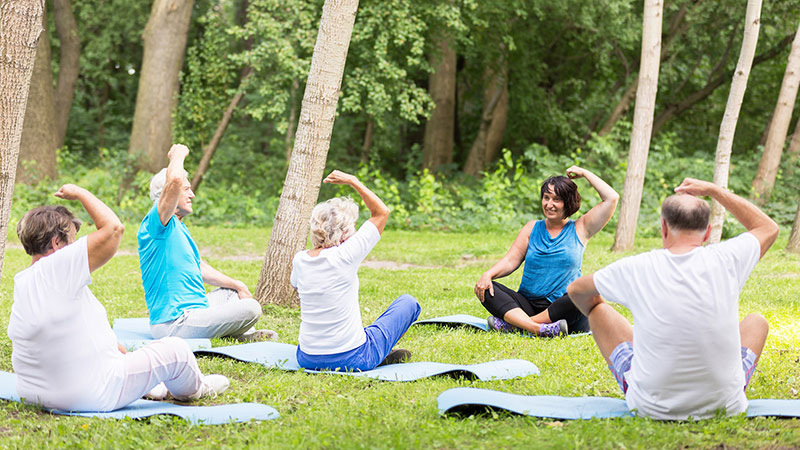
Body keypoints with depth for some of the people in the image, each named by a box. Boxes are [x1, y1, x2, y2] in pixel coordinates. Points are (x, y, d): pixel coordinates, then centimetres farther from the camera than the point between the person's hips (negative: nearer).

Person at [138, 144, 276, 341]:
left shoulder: (179, 228, 19)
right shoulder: (156, 223, -13)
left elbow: (201, 268, 27)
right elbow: (174, 180, -30)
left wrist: (238, 285, 21)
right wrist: (177, 155, -11)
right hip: (173, 323, -11)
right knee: (250, 309, -17)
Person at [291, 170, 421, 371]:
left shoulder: (299, 260, -4)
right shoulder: (345, 255, -19)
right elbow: (381, 212, -7)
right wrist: (352, 181, -1)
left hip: (307, 359, 5)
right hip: (351, 360, -5)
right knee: (408, 303, 15)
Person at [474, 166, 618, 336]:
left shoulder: (579, 229, 9)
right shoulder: (532, 228, 16)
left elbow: (611, 198, 2)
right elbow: (511, 261, 8)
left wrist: (584, 173, 10)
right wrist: (488, 275, -11)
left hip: (560, 307, -3)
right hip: (527, 305, 3)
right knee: (485, 289, -21)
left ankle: (512, 324, -35)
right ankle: (538, 329, -43)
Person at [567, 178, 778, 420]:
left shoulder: (635, 269, -11)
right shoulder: (725, 260, -10)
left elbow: (576, 291, 10)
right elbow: (769, 228, 14)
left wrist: (594, 310, 32)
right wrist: (713, 190, 17)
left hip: (651, 407, -1)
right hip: (725, 405, 1)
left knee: (599, 310, 22)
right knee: (756, 321, 26)